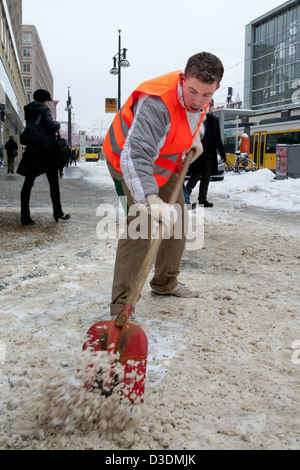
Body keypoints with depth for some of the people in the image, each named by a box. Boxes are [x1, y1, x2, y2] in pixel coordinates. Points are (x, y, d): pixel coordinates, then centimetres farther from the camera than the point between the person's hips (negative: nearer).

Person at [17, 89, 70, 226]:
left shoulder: (29, 111, 17)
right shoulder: (44, 110, -4)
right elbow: (51, 126, -17)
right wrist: (57, 124, 4)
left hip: (32, 151, 6)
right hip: (46, 151, -6)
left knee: (28, 183, 2)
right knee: (53, 183, 6)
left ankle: (25, 216, -4)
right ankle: (58, 213, 12)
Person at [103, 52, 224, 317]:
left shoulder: (200, 94, -11)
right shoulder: (155, 104, -38)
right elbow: (135, 155, -49)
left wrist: (194, 136, 2)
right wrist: (151, 199, -61)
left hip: (166, 161, 8)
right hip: (130, 162, -8)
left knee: (178, 220, 11)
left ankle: (165, 282, 29)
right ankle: (122, 306, -15)